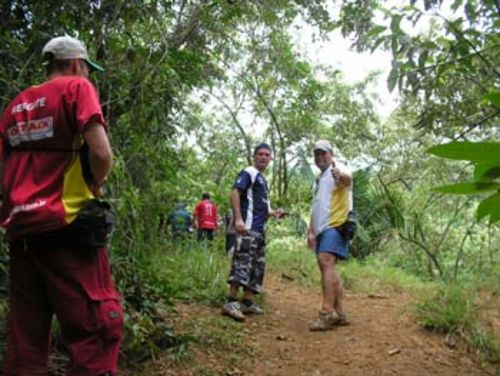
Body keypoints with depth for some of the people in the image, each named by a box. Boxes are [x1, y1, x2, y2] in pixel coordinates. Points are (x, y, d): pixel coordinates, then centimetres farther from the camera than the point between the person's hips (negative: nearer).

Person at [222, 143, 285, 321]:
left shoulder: (262, 179, 25)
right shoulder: (248, 173, -3)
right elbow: (235, 193, -16)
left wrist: (273, 212, 17)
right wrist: (238, 219, -26)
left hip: (259, 229, 10)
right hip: (248, 227, -10)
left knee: (258, 265, 11)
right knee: (243, 262, -18)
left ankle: (248, 302, 15)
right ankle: (231, 302, -20)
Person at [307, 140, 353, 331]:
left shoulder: (338, 170, -3)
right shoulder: (319, 179, 26)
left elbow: (347, 179, -29)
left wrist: (341, 177, -53)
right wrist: (311, 231, 20)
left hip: (336, 225, -10)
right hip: (322, 228, 10)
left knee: (326, 262, -24)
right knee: (328, 267, 10)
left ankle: (327, 313, -29)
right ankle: (339, 313, 17)